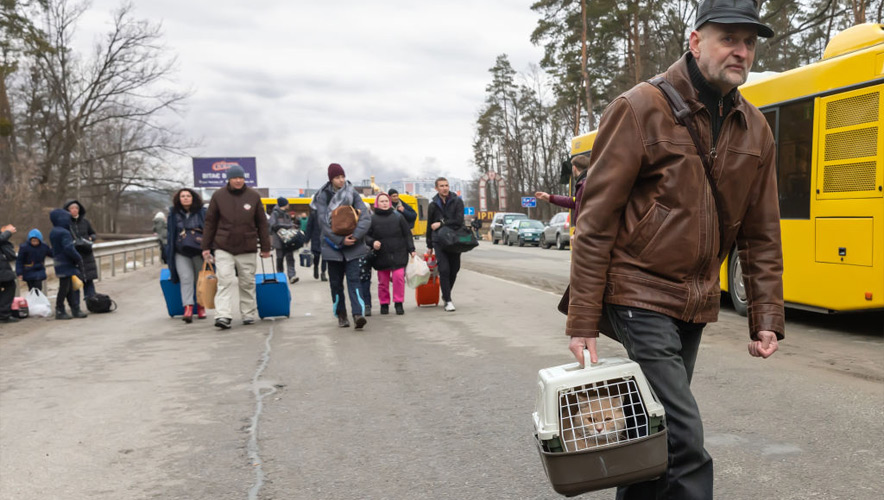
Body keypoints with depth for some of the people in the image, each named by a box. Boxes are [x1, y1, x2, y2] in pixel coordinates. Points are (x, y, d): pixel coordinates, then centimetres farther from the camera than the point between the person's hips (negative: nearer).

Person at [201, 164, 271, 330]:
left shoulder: (254, 196, 3)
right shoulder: (218, 196, 1)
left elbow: (262, 223, 7)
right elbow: (210, 222, 6)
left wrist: (265, 247, 7)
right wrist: (206, 247, 4)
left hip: (247, 248, 1)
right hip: (223, 248, -1)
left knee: (247, 283, 9)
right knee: (224, 281, -9)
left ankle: (249, 314, 21)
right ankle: (223, 316, -12)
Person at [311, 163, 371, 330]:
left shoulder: (353, 195, 2)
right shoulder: (323, 197, -1)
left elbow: (366, 217, -5)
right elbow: (323, 222, -8)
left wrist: (356, 236, -20)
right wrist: (340, 240, -16)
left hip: (352, 245, 0)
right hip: (333, 245, 0)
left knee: (353, 279, -10)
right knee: (336, 282, 7)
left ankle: (358, 314, -19)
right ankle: (341, 315, 19)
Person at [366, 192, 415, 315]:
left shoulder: (398, 216, 4)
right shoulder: (372, 219, 1)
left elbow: (407, 234, 7)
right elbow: (366, 236, 6)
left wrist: (411, 250, 3)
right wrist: (372, 242, -14)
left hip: (398, 254, 0)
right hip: (381, 256, 0)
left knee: (399, 277, -9)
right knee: (383, 281, 5)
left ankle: (398, 303, 3)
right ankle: (384, 304, 20)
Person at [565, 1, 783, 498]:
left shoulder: (755, 130, 8)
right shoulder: (641, 109, -10)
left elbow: (762, 233, 13)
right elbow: (596, 222, -12)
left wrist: (766, 317, 7)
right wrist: (583, 323, -13)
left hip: (695, 306, 6)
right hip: (639, 298, -6)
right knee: (684, 440, -10)